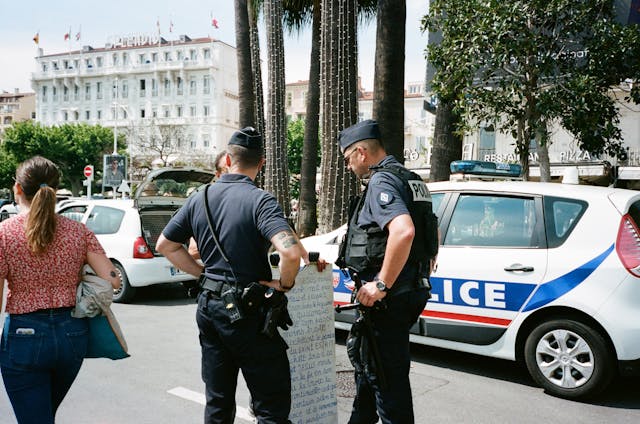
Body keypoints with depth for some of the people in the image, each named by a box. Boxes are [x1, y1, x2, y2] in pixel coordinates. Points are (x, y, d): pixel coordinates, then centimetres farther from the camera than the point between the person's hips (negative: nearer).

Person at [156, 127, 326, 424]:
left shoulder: (200, 198, 5)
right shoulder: (259, 200, -15)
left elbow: (165, 245, 14)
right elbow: (291, 252, -29)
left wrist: (203, 274, 12)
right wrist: (284, 285, -11)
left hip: (209, 306, 7)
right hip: (247, 313, -7)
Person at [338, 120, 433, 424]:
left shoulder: (381, 182, -16)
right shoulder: (408, 179, 16)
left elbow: (404, 231, -34)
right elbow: (429, 233, 26)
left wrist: (381, 285, -27)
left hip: (387, 299, -11)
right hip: (410, 291, 11)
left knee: (388, 378, 0)